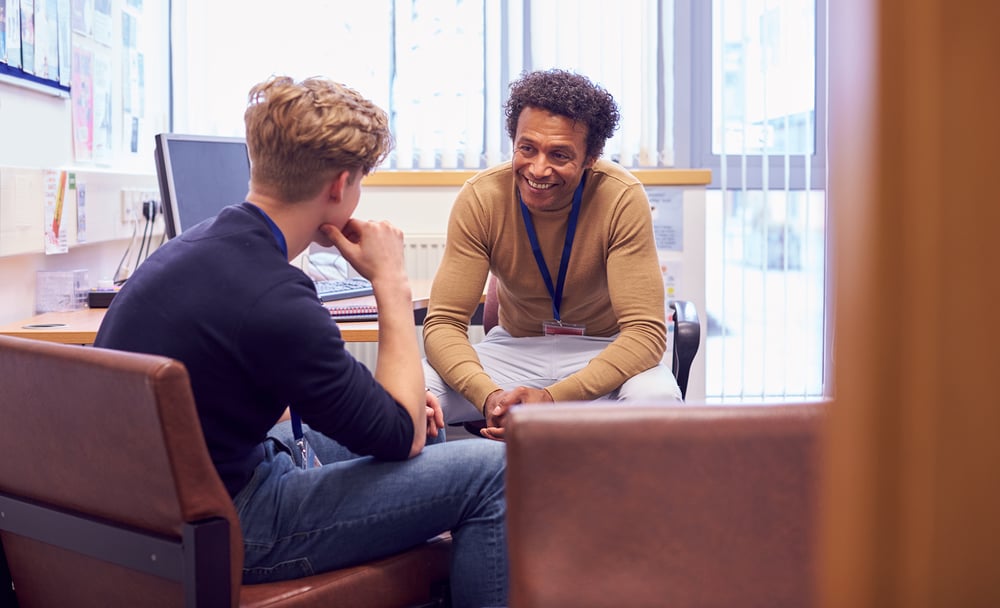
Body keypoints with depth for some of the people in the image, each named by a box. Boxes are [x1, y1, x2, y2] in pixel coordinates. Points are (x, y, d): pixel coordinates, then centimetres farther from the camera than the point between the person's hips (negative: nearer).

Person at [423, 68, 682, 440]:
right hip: (514, 348, 1)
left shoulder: (622, 199, -21)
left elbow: (645, 331, -24)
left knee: (656, 399, -35)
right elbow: (443, 323, -16)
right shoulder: (481, 198, -16)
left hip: (604, 351, -1)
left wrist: (552, 398, -38)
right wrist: (489, 396, -38)